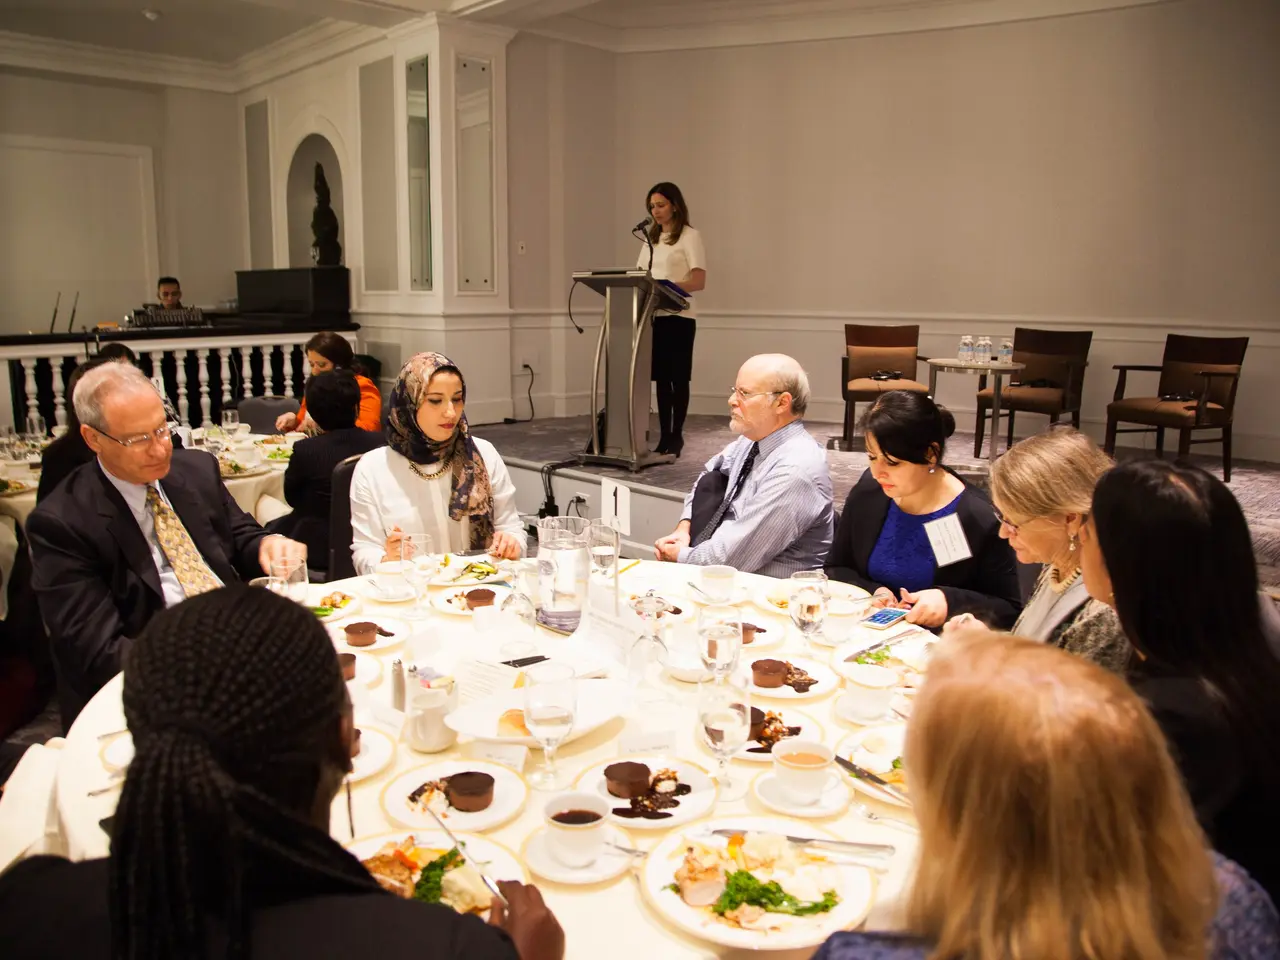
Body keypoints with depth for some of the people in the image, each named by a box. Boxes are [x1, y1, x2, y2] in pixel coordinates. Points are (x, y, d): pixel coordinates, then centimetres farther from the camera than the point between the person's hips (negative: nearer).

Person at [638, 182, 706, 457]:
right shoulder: (651, 238, 17)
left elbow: (699, 281, -11)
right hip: (653, 315, 5)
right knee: (661, 377, 5)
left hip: (679, 316, -5)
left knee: (678, 377, -1)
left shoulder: (690, 236, -2)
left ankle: (676, 435, 7)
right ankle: (664, 435, 10)